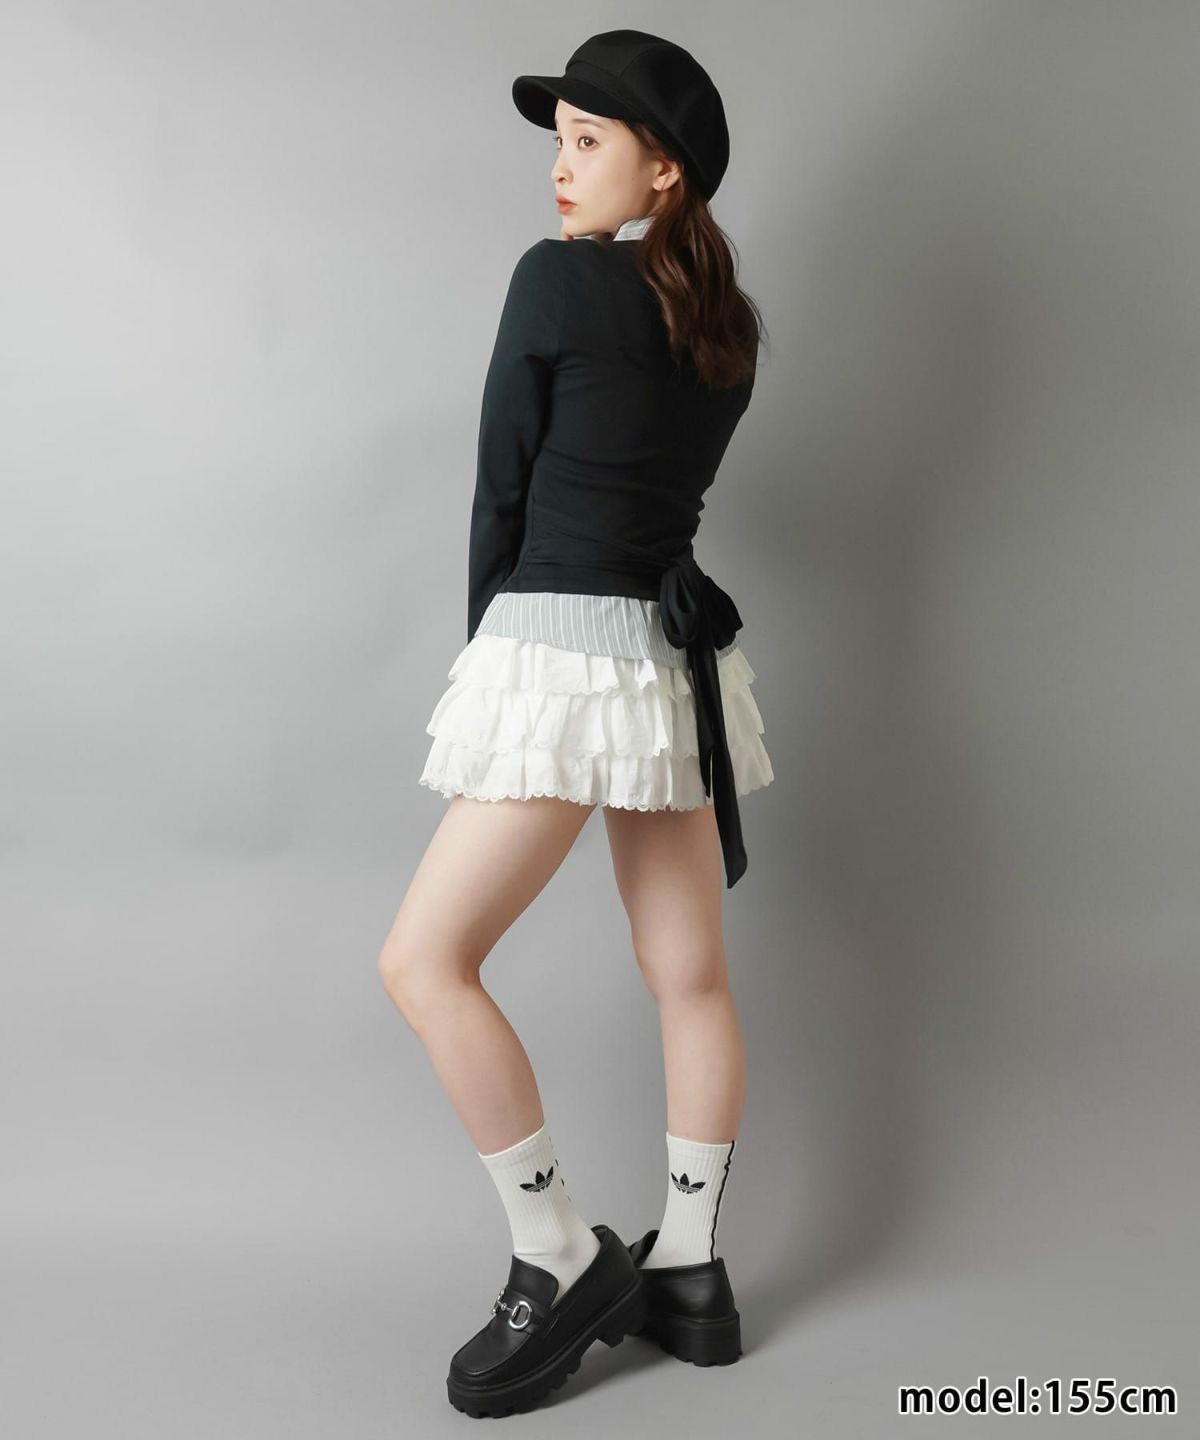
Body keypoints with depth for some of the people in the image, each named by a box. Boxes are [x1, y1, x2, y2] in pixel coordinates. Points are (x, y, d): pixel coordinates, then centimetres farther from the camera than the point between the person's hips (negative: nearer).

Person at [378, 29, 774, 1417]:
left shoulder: (557, 276, -8)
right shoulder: (729, 327, 12)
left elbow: (503, 483, -4)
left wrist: (487, 638, 9)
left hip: (566, 655, -8)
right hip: (675, 653, 9)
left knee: (425, 958, -1)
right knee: (690, 979, 10)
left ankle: (559, 1260, 6)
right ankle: (688, 1274, 22)